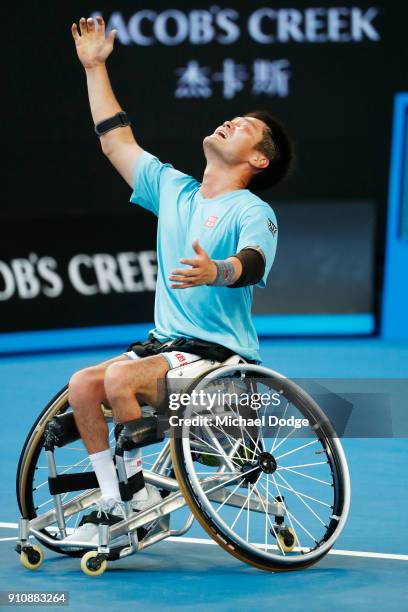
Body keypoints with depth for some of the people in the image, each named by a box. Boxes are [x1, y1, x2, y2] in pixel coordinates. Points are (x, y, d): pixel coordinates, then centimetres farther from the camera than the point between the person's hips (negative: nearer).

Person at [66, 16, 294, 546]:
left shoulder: (253, 212, -9)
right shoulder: (172, 189, 13)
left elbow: (254, 261, -29)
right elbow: (117, 141, 21)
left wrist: (218, 272, -52)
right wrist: (96, 67, 22)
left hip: (223, 355, -7)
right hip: (166, 343, 7)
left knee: (120, 378, -28)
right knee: (83, 383, -14)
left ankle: (145, 500, -17)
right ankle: (113, 501, -6)